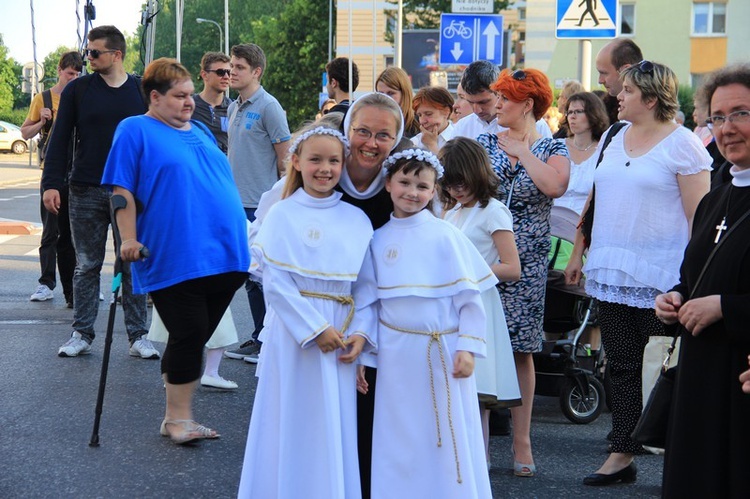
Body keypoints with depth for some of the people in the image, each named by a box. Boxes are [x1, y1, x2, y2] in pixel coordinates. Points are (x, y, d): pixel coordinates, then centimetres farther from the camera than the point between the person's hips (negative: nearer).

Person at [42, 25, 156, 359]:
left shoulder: (142, 91, 4)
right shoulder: (78, 89, 2)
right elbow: (60, 138, 1)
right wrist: (51, 183, -7)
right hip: (86, 193, 0)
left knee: (133, 266, 3)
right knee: (86, 266, 6)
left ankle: (138, 336, 9)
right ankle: (82, 335, 13)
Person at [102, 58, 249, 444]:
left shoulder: (200, 132, 20)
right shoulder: (135, 131, -1)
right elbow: (122, 191, -7)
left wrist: (238, 241, 24)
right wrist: (129, 239, -15)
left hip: (222, 255, 7)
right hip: (173, 260, -6)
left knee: (194, 338, 9)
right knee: (190, 335, -8)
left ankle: (178, 417, 18)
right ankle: (177, 419, 4)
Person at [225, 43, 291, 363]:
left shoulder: (268, 107, -10)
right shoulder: (234, 108, 14)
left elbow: (285, 157, -10)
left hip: (262, 205, -8)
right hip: (238, 203, 8)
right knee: (249, 275, 12)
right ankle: (259, 337, 21)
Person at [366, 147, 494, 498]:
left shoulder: (445, 235, -4)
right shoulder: (379, 239, 5)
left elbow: (469, 297, -4)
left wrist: (467, 348, -11)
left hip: (442, 351, -3)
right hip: (395, 354, 3)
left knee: (448, 443, 3)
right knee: (399, 444, 9)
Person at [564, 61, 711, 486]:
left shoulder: (682, 144, -7)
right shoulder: (615, 139, 13)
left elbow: (700, 217, -10)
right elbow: (596, 201, 20)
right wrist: (578, 254, 18)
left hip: (661, 277, -6)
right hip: (613, 273, 6)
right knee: (622, 367, 10)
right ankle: (623, 455, 18)